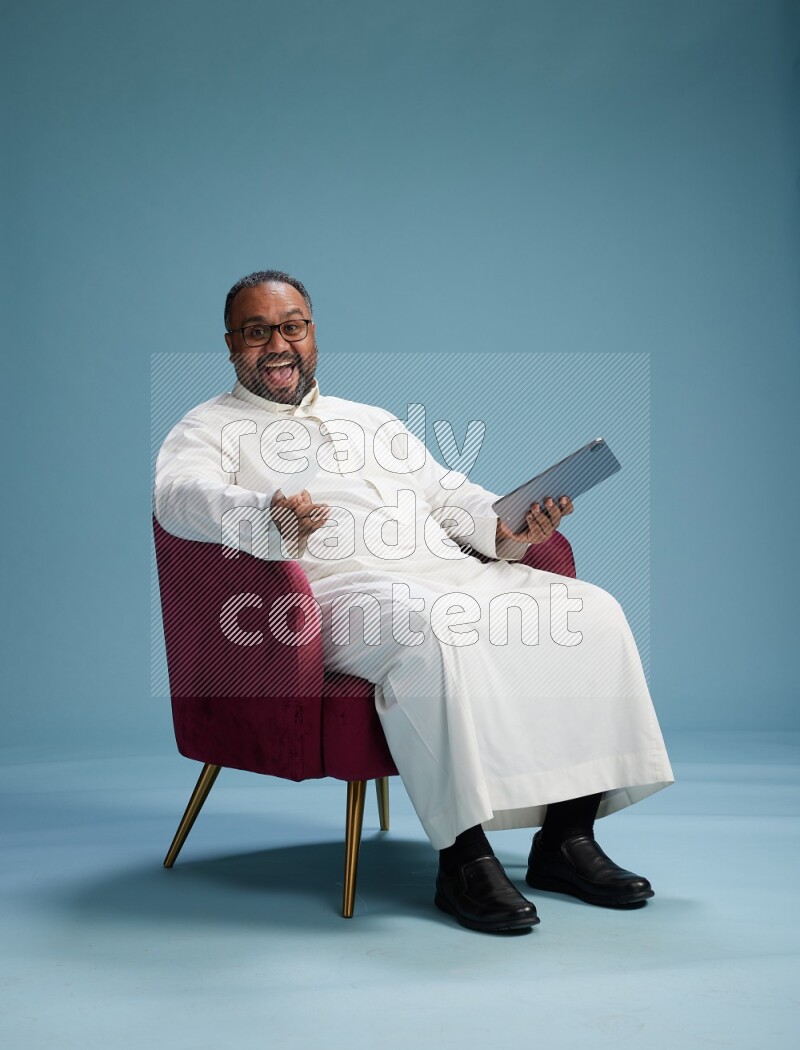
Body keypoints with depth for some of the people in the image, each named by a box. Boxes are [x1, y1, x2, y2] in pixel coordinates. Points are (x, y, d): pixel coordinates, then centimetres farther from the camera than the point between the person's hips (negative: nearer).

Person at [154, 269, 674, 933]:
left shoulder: (375, 421, 32)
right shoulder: (210, 428, 12)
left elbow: (448, 493, 24)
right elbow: (180, 494, -10)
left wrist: (508, 529, 1)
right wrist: (272, 520, -32)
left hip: (451, 573, 7)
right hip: (339, 588, -6)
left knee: (590, 611, -13)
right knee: (430, 632, -38)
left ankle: (567, 835, -12)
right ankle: (464, 856, -29)